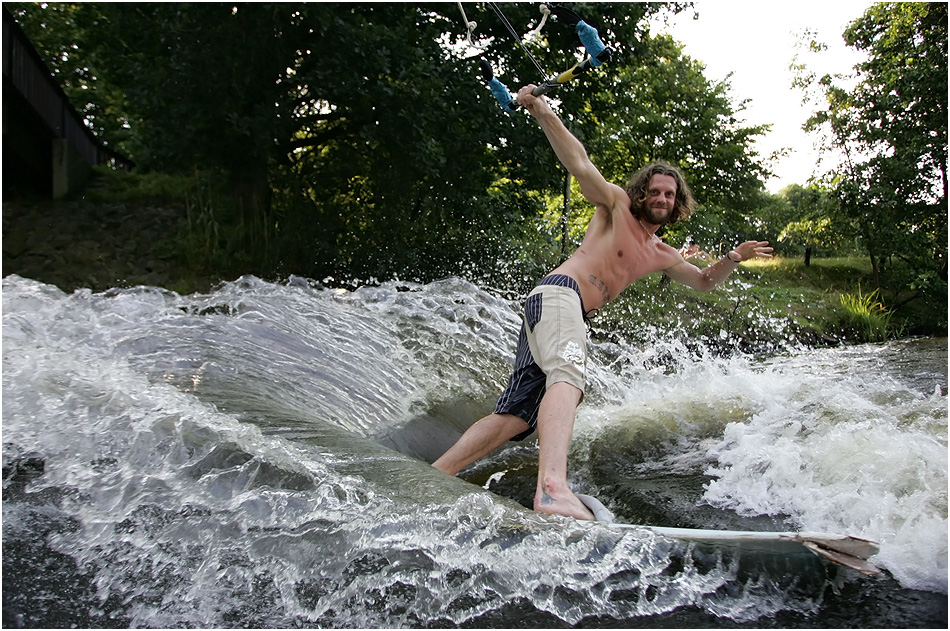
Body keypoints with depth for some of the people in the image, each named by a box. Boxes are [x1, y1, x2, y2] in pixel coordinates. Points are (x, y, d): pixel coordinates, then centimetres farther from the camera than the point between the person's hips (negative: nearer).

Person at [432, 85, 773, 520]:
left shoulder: (661, 256, 30)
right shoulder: (616, 206, 10)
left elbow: (704, 281, 40)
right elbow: (578, 162, -2)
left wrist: (733, 258, 20)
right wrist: (543, 112, -14)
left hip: (571, 315, 8)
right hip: (557, 293, -8)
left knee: (515, 417, -2)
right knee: (567, 378, -37)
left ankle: (431, 476, -4)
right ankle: (553, 488, -59)